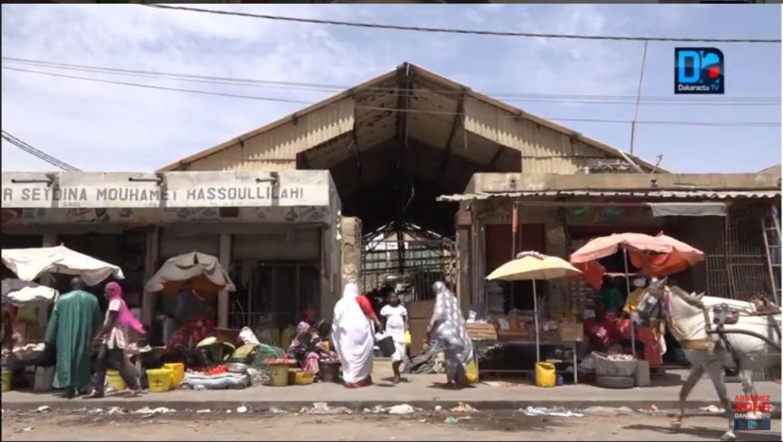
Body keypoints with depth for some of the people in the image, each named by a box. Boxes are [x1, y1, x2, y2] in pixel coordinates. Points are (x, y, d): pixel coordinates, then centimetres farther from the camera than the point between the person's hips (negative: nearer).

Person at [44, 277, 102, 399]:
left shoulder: (62, 299, 1)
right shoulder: (92, 299, 4)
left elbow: (54, 320, 3)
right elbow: (97, 321, 11)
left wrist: (49, 338, 8)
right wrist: (92, 335, 25)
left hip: (66, 336, -1)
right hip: (84, 336, 1)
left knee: (66, 359, 2)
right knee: (82, 360, 12)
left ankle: (69, 388, -7)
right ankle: (80, 386, 18)